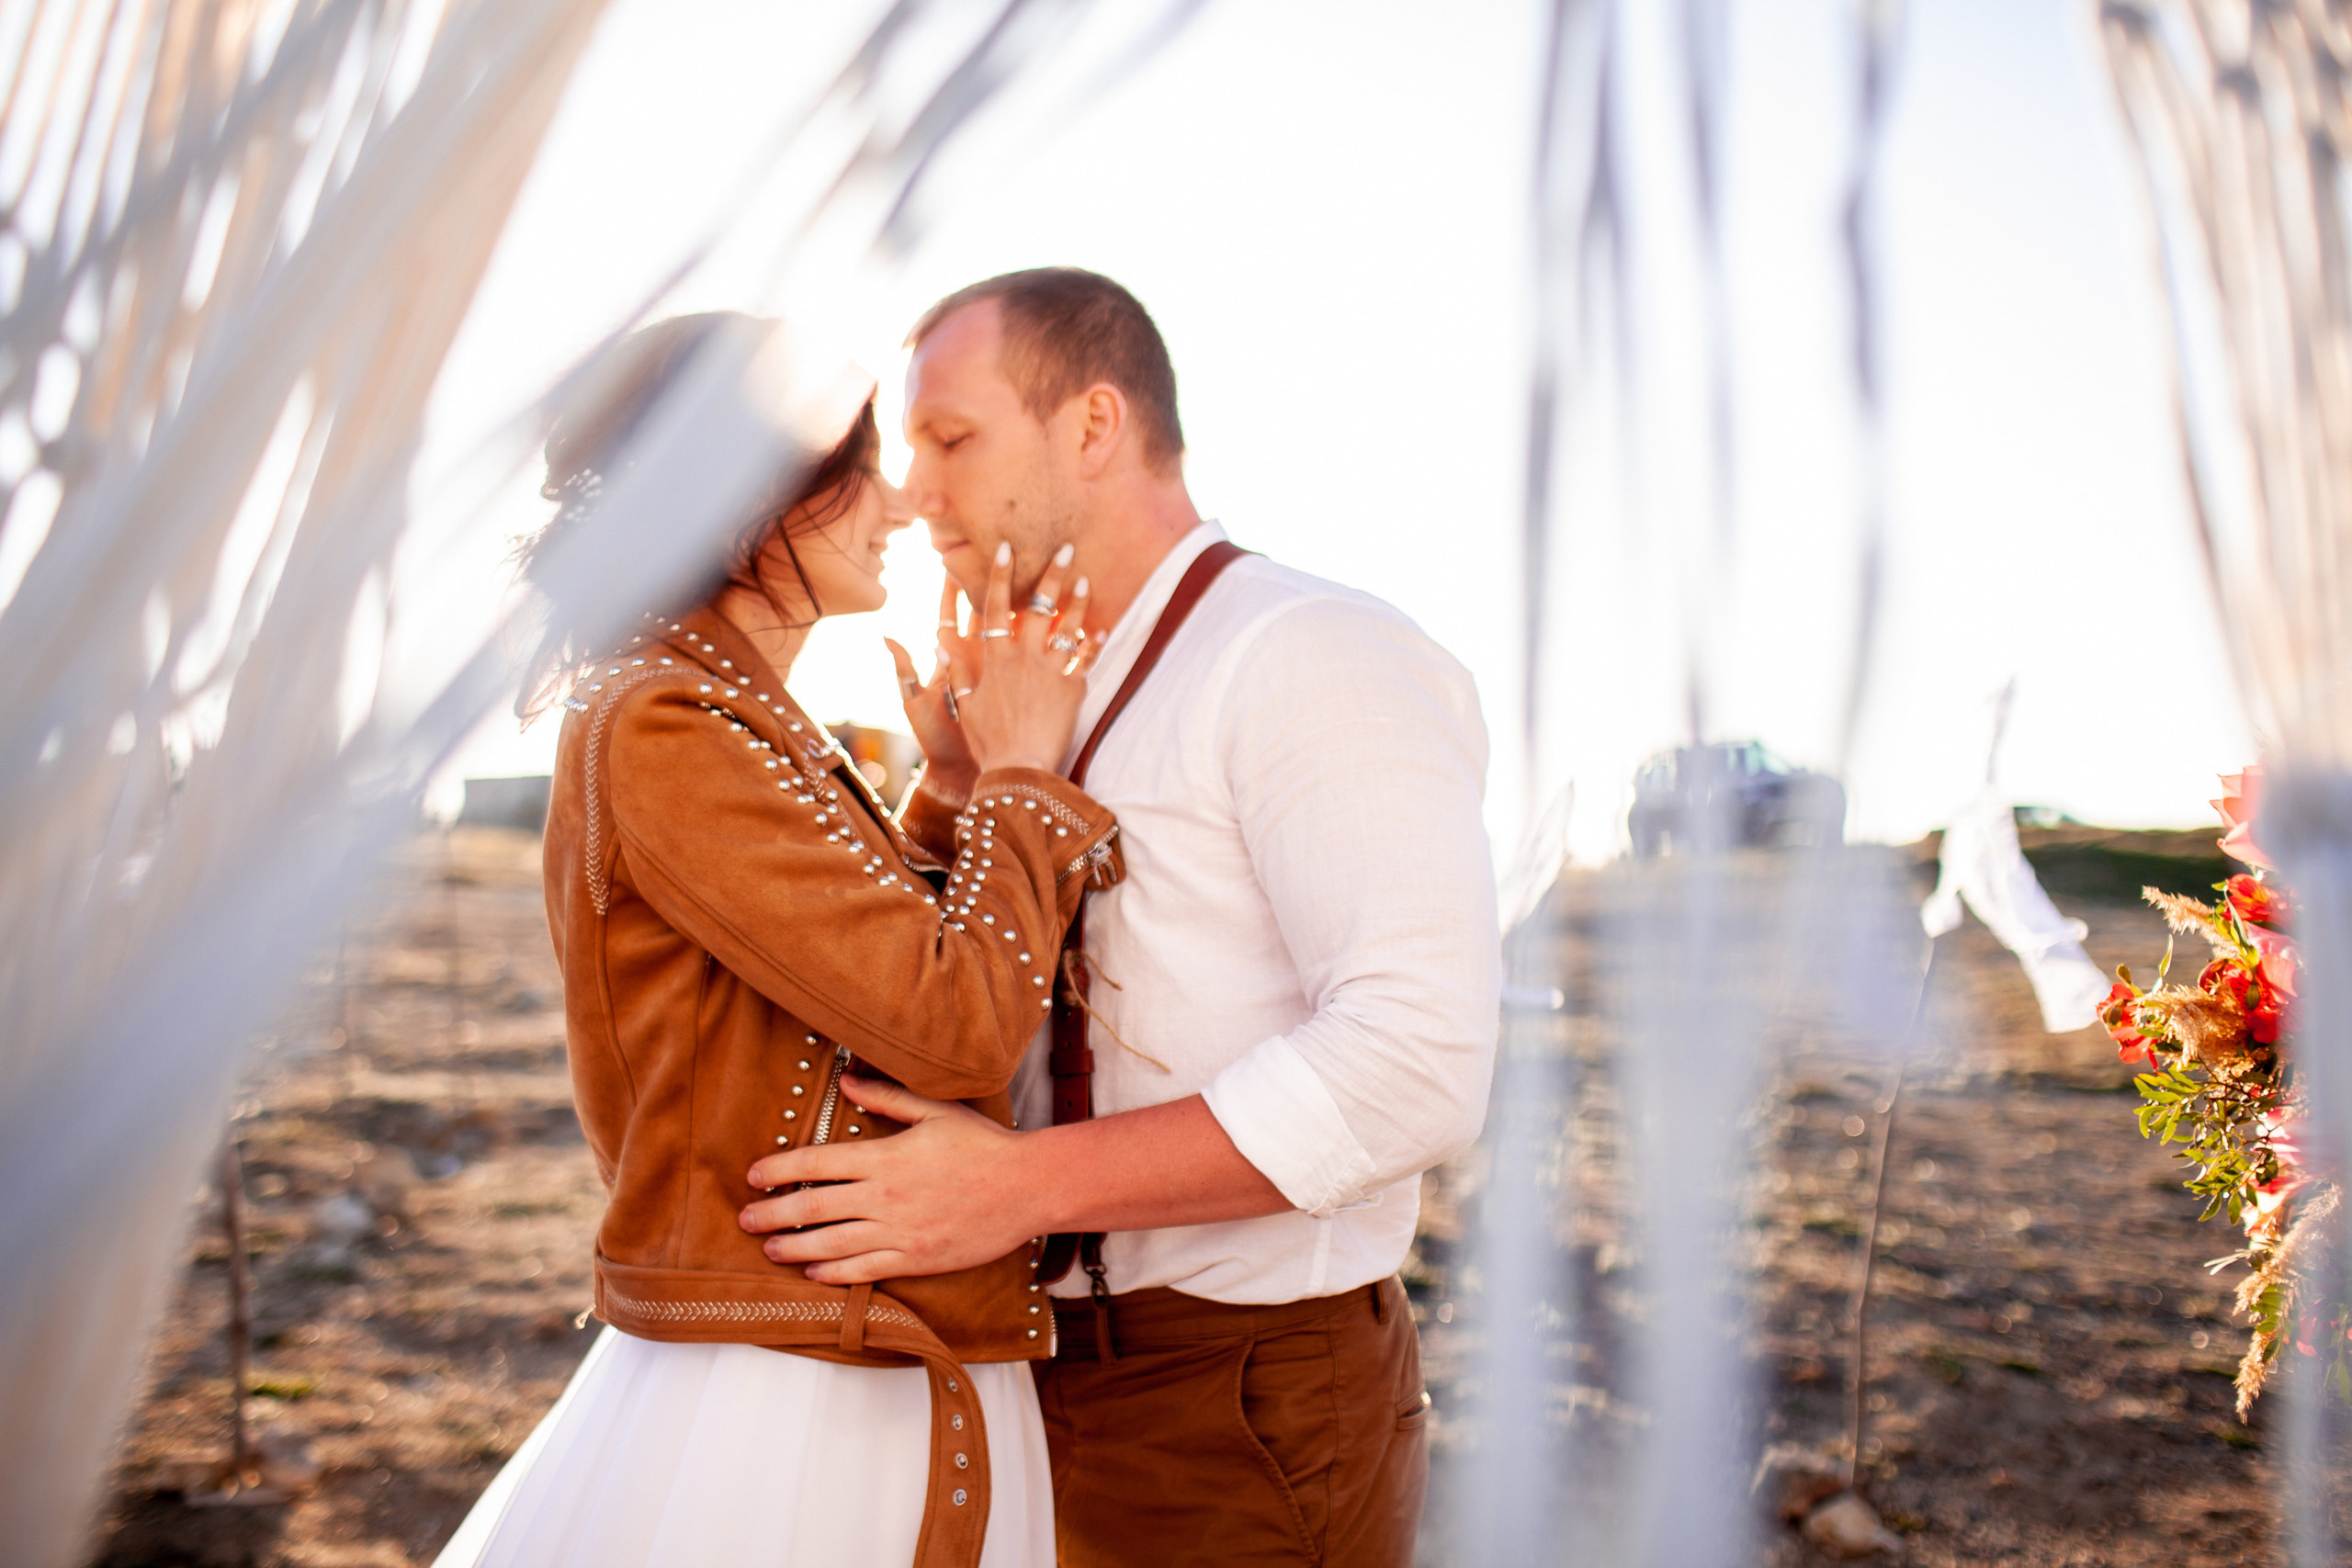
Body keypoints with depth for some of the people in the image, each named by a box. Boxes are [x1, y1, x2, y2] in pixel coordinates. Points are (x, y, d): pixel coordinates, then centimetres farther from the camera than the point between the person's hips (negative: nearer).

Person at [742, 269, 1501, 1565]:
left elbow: (1417, 1059, -27)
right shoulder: (1060, 706, 13)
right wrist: (954, 796, 0)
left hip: (1240, 1404, -8)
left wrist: (1024, 1184, -29)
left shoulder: (1309, 658, -15)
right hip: (1058, 1370, 8)